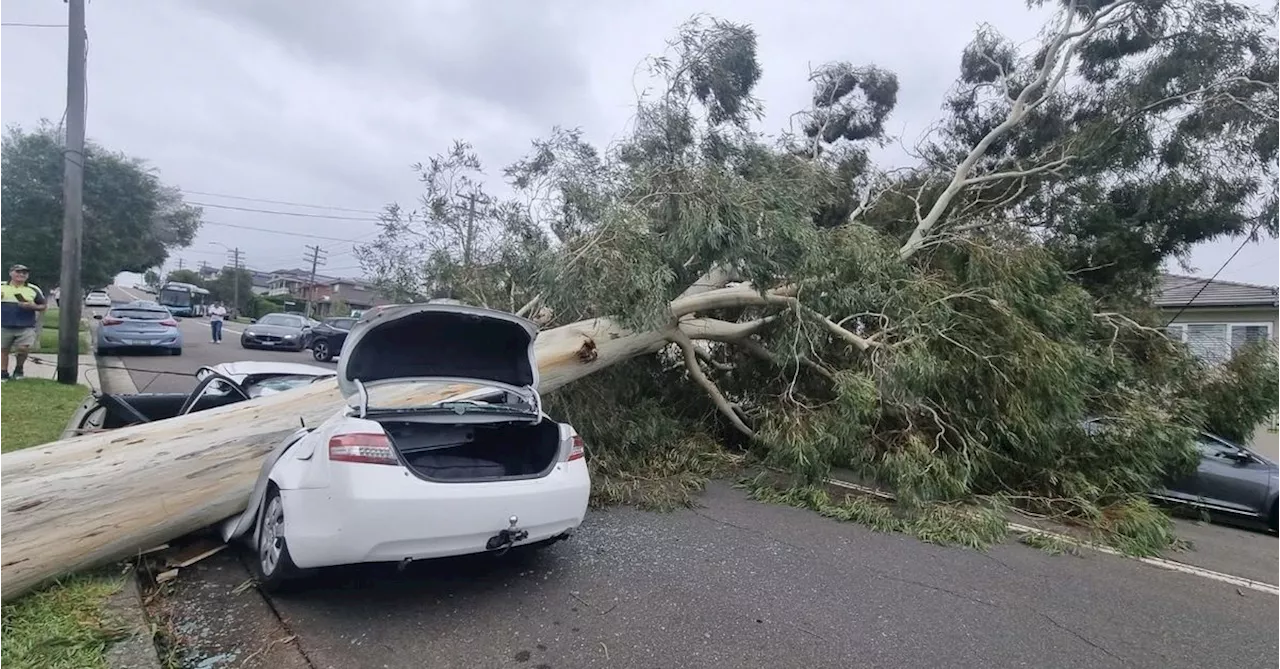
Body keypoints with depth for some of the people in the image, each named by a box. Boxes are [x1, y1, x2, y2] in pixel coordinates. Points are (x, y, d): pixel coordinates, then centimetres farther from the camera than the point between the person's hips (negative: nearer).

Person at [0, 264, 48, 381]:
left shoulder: (33, 289, 7)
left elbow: (44, 306, 11)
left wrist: (33, 306, -9)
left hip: (26, 327, -1)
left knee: (24, 348, -15)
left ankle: (19, 368, 11)